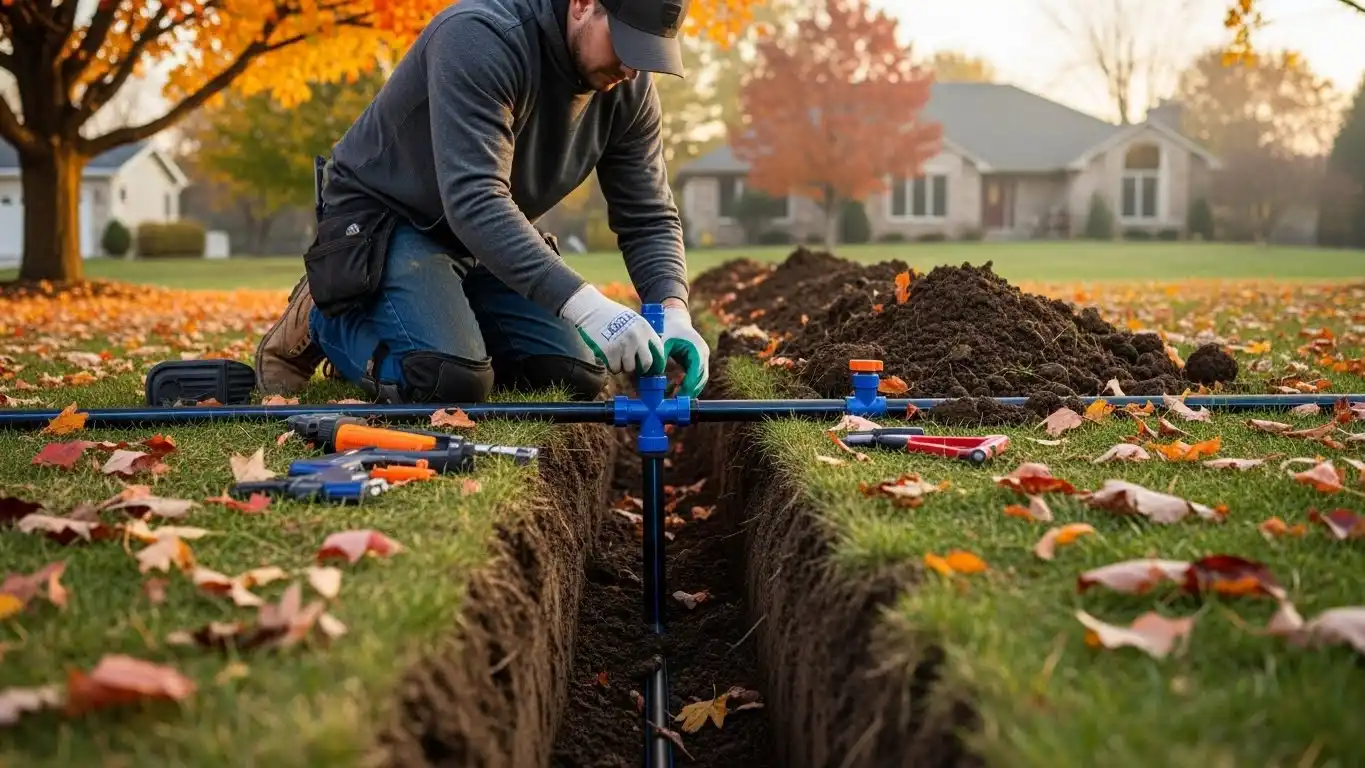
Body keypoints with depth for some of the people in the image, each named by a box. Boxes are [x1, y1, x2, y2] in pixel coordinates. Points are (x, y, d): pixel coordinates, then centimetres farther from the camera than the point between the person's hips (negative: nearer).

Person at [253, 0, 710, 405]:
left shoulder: (630, 85, -10)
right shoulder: (480, 38, -31)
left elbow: (649, 218, -5)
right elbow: (473, 201, -41)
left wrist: (673, 312, -26)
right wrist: (582, 303, -50)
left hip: (493, 240, 7)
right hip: (384, 219, -7)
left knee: (578, 378, -6)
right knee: (451, 382, -26)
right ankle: (320, 320, 4)